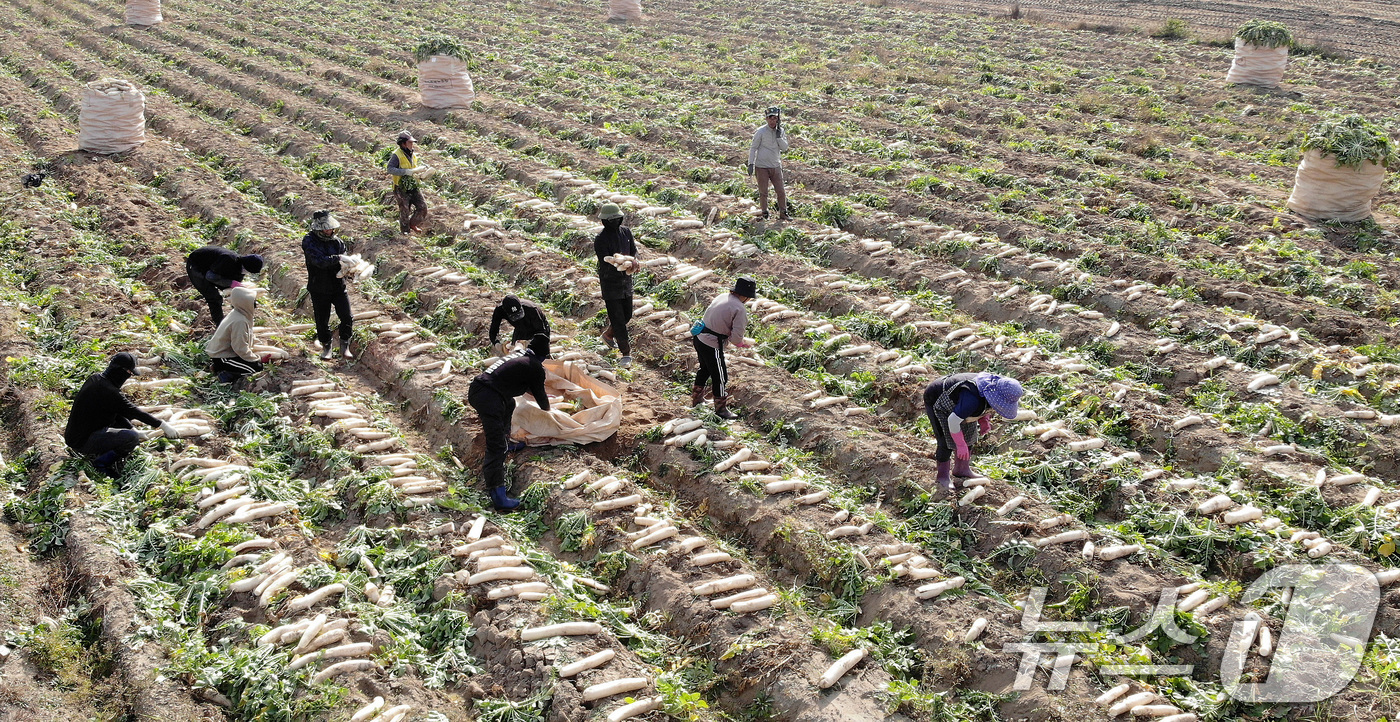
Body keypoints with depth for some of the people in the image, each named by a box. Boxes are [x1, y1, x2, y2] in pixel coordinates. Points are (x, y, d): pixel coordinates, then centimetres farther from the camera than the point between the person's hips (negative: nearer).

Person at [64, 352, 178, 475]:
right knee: (132, 438, -24)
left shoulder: (95, 378, 4)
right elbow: (135, 412, -17)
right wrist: (163, 425, -9)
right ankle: (102, 462, -7)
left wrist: (132, 429, 11)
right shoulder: (109, 392, -24)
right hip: (82, 442, -10)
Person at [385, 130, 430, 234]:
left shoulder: (412, 155, 10)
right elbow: (390, 169, -27)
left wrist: (421, 169, 4)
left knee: (423, 207, -1)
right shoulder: (397, 155, -15)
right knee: (405, 213, 3)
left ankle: (413, 224, 22)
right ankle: (405, 232, 20)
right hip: (402, 189, -6)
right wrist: (407, 172, -33)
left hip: (413, 187, 6)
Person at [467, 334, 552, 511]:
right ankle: (497, 494, -14)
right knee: (496, 447, -11)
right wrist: (547, 407, 35)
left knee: (509, 404, 39)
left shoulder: (519, 355, 24)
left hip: (475, 389, 9)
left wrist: (539, 394, 57)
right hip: (488, 398, -9)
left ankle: (506, 444, 49)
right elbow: (540, 396, 13)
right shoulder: (535, 368, 1)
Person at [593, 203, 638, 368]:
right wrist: (623, 266, -43)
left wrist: (634, 261, -14)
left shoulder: (626, 232, 2)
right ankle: (626, 353, 5)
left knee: (627, 315, 18)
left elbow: (633, 250, 11)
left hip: (626, 280, 7)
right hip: (610, 282, -7)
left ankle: (608, 334, 44)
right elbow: (606, 264, -24)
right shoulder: (601, 240, -18)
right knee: (617, 318, -4)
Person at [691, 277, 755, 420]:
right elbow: (737, 336, -20)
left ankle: (697, 399, 46)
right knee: (720, 377, 9)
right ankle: (721, 409, 23)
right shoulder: (740, 310, -18)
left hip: (699, 338, 9)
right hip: (712, 345, -9)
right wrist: (741, 343, 4)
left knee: (705, 369, 30)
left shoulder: (722, 297, 5)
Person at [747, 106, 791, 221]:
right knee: (763, 192, 3)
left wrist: (779, 135, -13)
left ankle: (783, 213, 15)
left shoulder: (780, 131, 6)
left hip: (776, 166, 3)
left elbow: (784, 147, -1)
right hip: (762, 167, -3)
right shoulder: (761, 131, -7)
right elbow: (753, 148, -2)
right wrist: (751, 163, -7)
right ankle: (764, 213, 15)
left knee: (781, 191, 3)